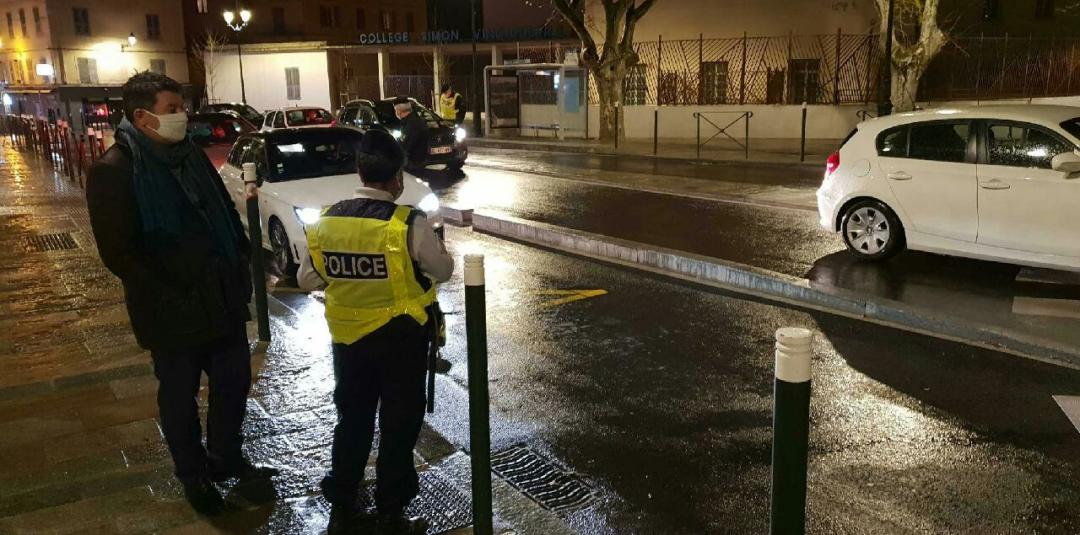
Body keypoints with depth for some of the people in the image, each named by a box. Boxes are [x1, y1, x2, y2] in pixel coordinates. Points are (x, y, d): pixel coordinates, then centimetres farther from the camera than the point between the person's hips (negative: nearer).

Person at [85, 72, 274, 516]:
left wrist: (240, 265, 6)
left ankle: (225, 458, 39)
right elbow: (118, 253, -17)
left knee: (233, 382, 16)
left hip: (223, 299, 6)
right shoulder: (114, 170, -15)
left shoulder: (191, 155, 6)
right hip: (173, 312, -6)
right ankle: (193, 476, 33)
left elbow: (225, 214, 15)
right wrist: (174, 297, -17)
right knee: (180, 396, 12)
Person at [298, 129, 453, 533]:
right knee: (398, 426, 10)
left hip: (348, 337, 4)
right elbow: (443, 271, -5)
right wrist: (436, 249, 15)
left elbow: (308, 279, 4)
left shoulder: (326, 221, -6)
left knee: (352, 420, 19)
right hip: (400, 338, -4)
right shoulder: (409, 223, -19)